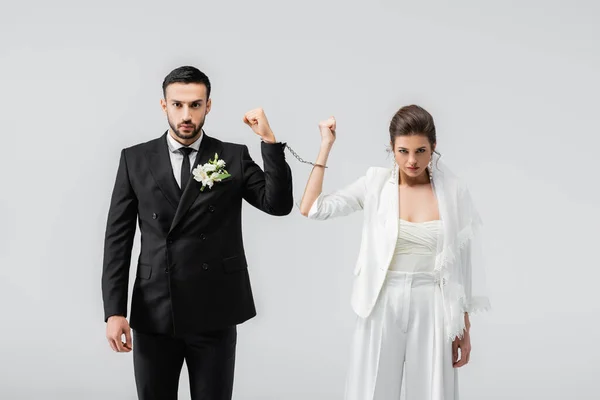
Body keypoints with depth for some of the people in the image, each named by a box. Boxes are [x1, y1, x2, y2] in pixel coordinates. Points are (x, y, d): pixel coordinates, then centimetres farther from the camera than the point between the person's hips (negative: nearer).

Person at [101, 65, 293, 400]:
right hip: (153, 313, 1)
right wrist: (115, 310, -5)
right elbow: (118, 237, 3)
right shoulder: (135, 159, 5)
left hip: (214, 314, -1)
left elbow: (279, 204, -7)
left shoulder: (234, 157, 4)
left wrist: (269, 139, -15)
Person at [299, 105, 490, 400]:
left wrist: (465, 329, 5)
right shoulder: (375, 185, -1)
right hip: (382, 309, 1)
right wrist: (326, 145, -6)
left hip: (431, 311, 0)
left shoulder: (454, 192, -3)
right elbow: (311, 209, -8)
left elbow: (463, 266, 3)